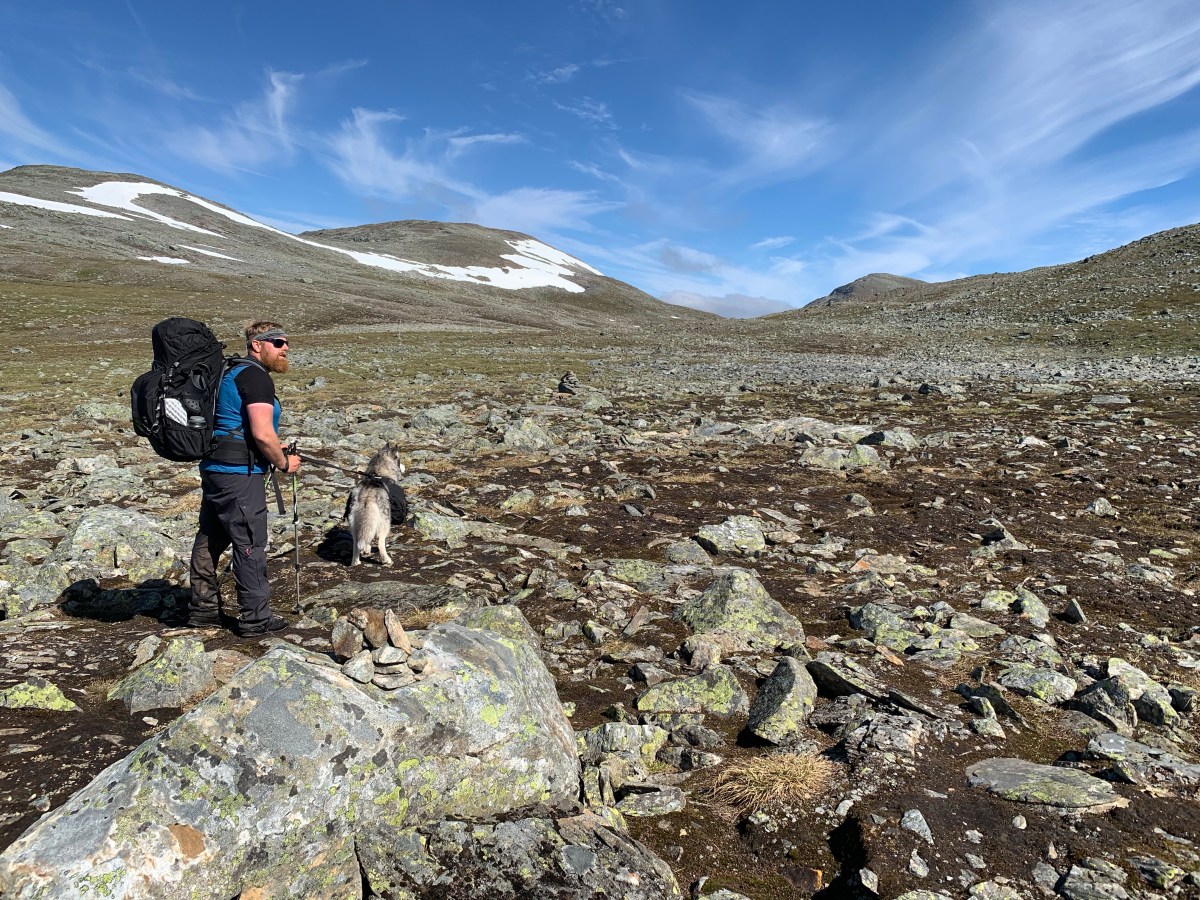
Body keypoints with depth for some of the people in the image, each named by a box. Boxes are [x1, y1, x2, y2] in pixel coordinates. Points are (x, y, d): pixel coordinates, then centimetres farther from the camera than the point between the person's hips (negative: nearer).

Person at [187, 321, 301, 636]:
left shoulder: (231, 373, 19)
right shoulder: (256, 377, -13)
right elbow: (262, 433, -22)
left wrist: (274, 449, 22)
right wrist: (284, 463, -7)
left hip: (213, 469, 10)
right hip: (240, 475, -10)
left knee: (211, 539, 17)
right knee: (250, 544, -3)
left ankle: (203, 609, 29)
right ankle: (255, 618, 5)